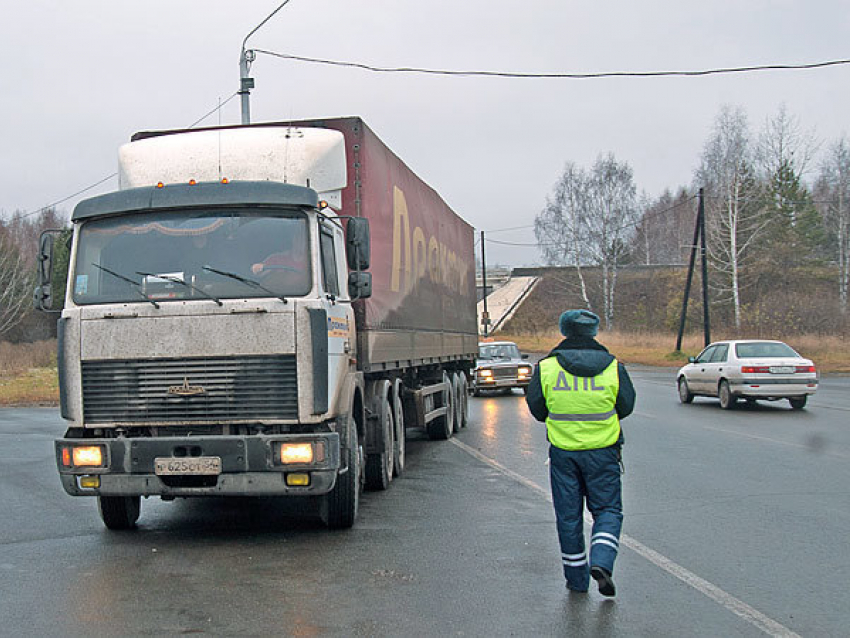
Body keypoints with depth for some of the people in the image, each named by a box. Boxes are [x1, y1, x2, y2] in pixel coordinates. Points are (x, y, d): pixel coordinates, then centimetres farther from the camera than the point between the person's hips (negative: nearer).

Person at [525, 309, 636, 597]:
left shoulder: (546, 368, -5)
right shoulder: (613, 368, -4)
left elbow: (536, 408, 3)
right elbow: (626, 406, 6)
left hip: (563, 452, 1)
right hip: (602, 451, 0)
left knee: (568, 515, 11)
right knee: (607, 510, 12)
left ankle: (577, 578, 18)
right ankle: (601, 562, -10)